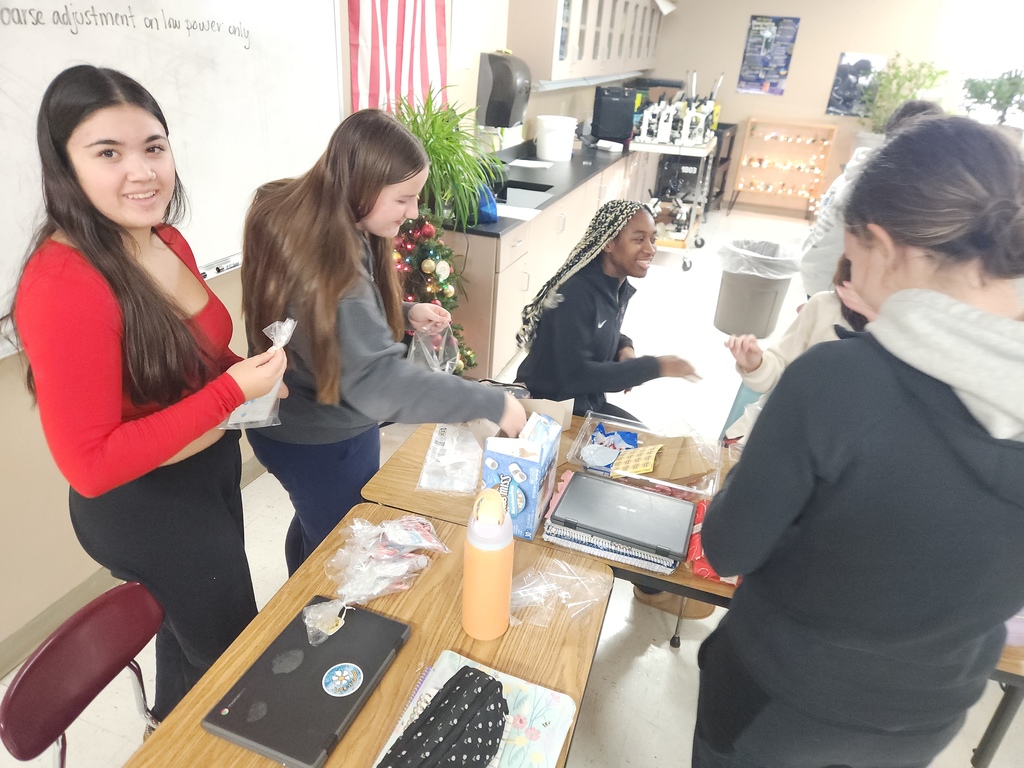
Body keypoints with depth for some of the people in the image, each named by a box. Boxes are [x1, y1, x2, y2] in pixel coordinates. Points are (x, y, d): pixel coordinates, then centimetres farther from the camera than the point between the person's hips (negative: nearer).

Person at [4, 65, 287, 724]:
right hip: (144, 510, -8)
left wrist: (250, 373, -8)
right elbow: (91, 464, -26)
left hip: (211, 472, 8)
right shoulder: (62, 287, -28)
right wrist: (232, 390, -29)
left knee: (190, 633, 31)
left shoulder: (168, 243, -3)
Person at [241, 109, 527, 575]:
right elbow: (378, 381, -40)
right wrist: (492, 402, -34)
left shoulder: (300, 218, -4)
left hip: (292, 424, 9)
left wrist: (404, 313, -3)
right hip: (322, 443, -9)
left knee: (315, 528, 30)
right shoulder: (327, 260, -33)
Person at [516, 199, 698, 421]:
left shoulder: (620, 288, -2)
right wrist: (655, 367, -29)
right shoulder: (575, 293, -27)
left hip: (588, 403, 8)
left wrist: (624, 348, -8)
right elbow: (575, 375, -31)